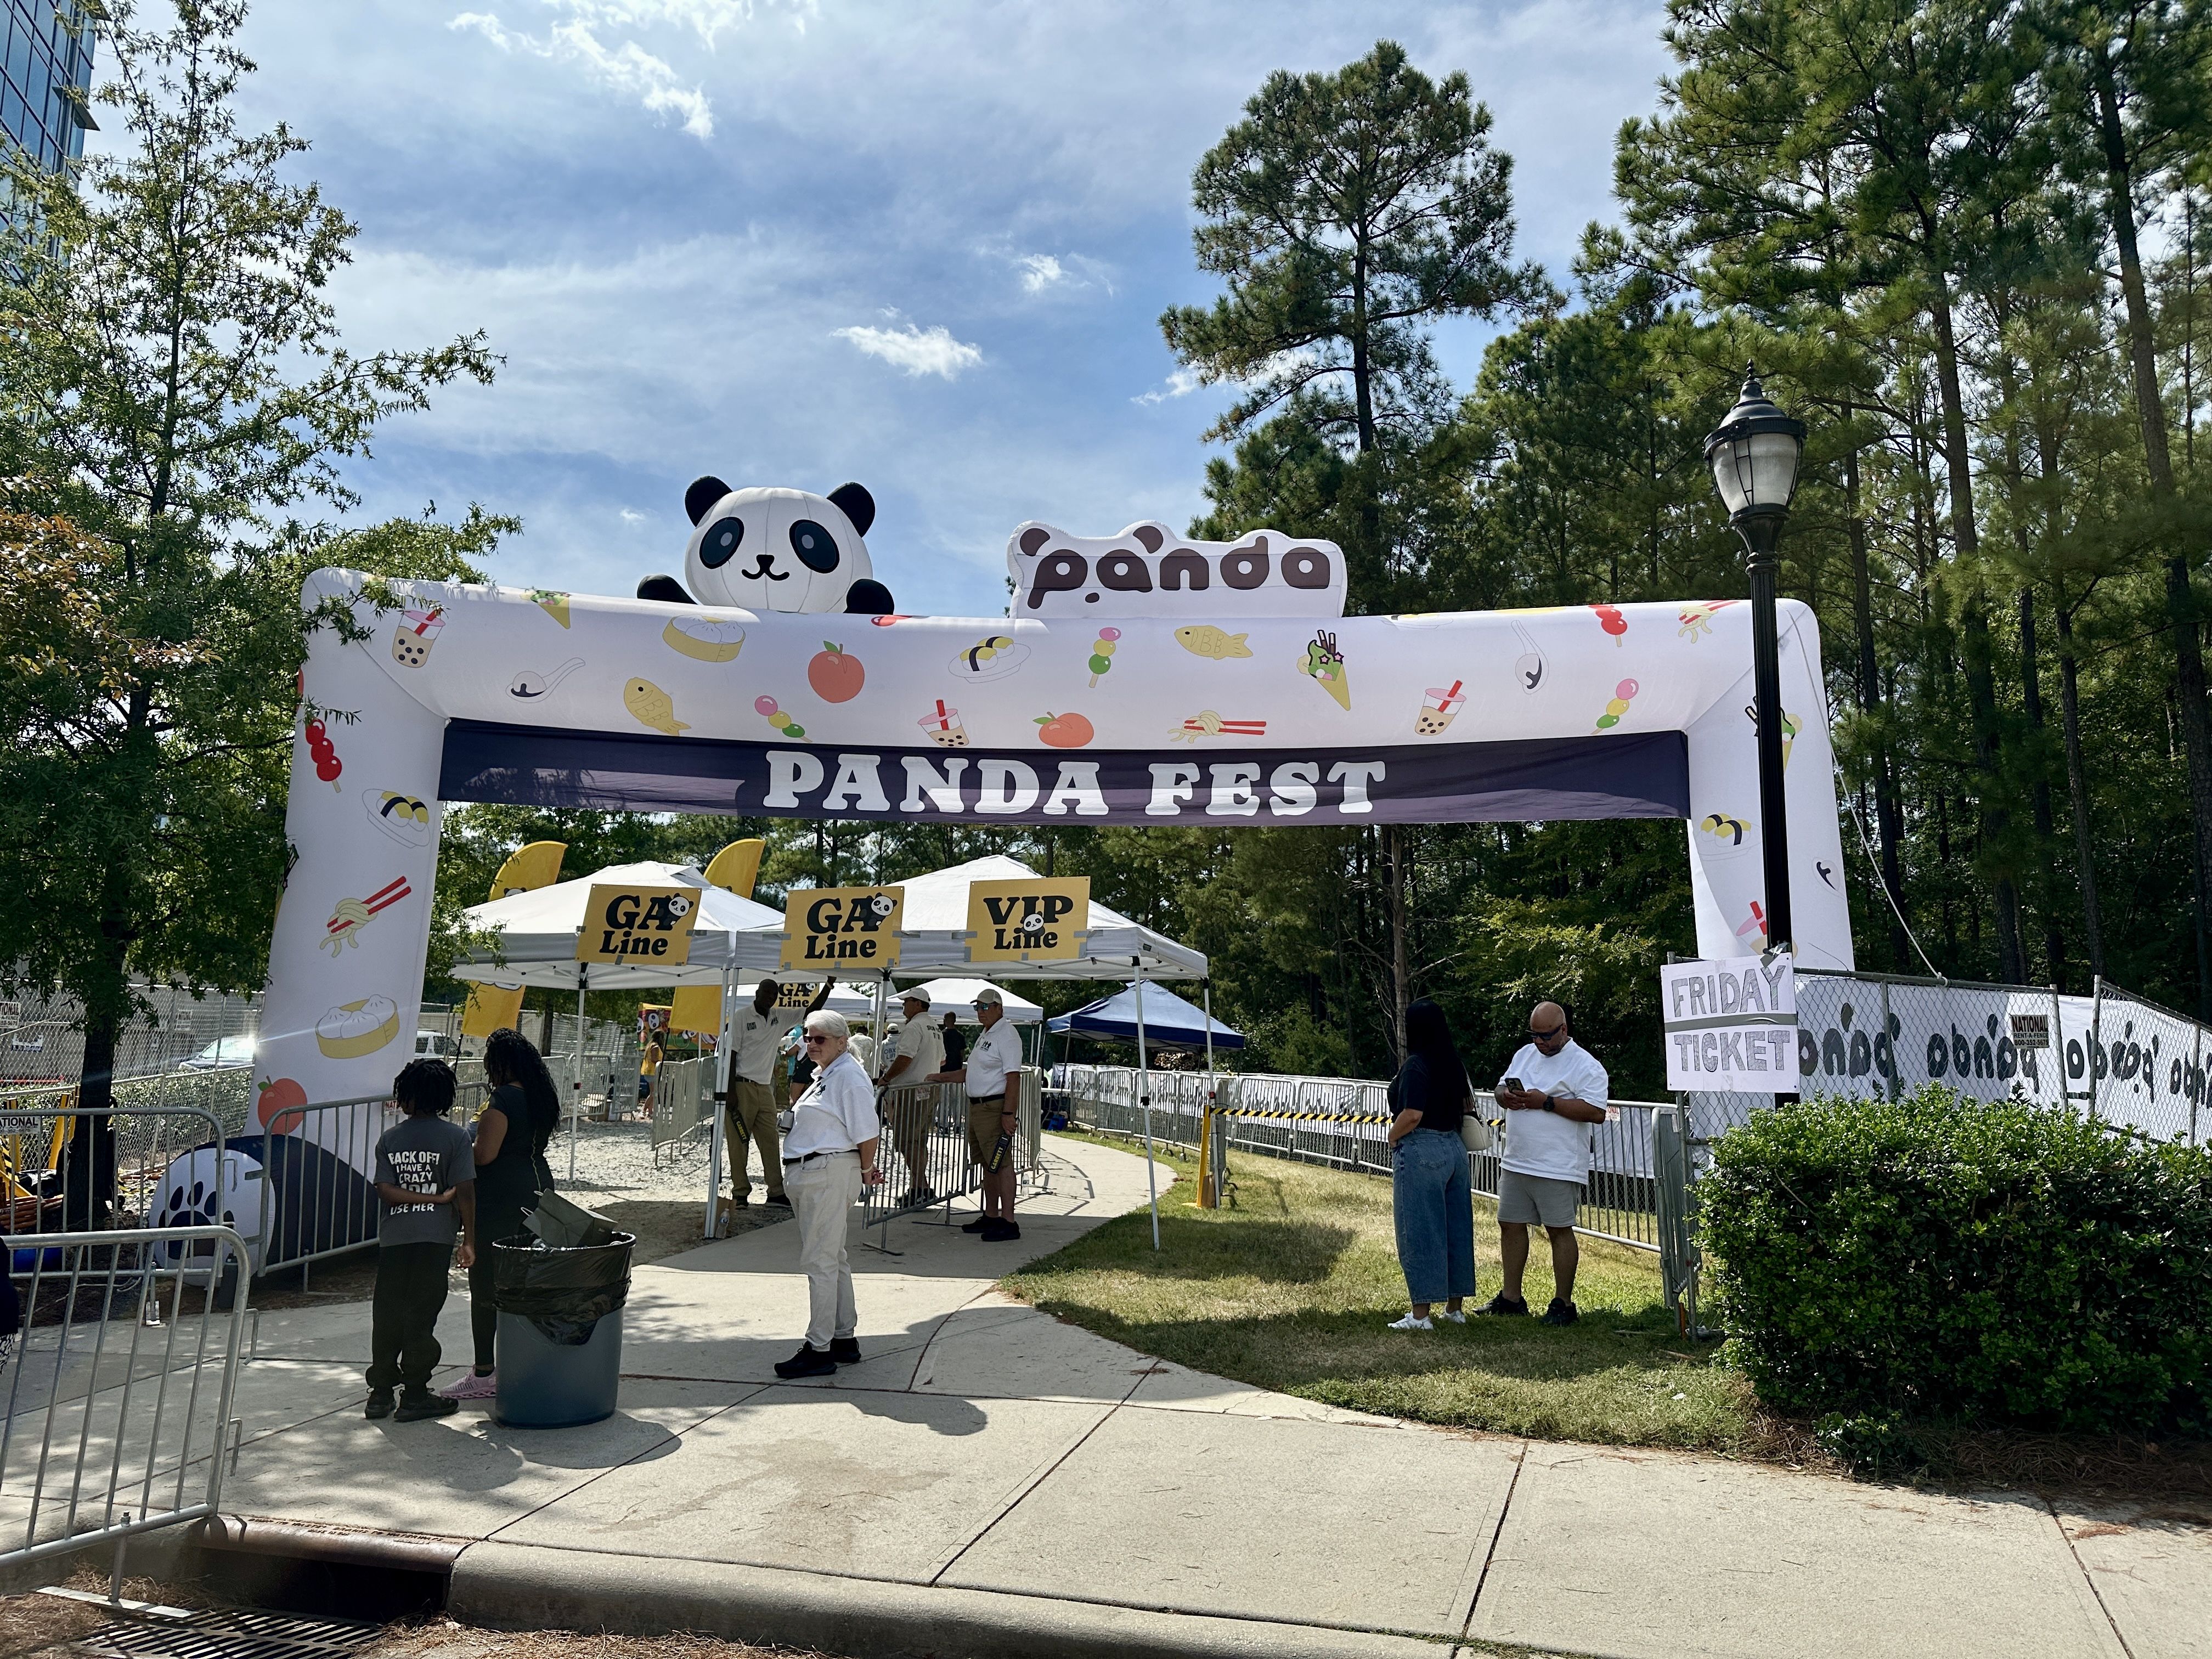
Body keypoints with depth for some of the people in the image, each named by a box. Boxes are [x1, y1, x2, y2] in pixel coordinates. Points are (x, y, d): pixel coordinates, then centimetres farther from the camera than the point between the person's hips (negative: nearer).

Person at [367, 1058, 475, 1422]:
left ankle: (381, 1393, 19)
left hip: (392, 1238, 3)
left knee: (386, 1316, 12)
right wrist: (469, 1240, -2)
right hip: (434, 1239, -3)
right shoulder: (455, 1136, -5)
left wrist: (432, 1198, -3)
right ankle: (414, 1397, 6)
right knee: (421, 1316, 2)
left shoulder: (389, 1138, 5)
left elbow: (385, 1190, -4)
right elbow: (465, 1192, -8)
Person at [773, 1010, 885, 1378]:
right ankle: (844, 1341, 26)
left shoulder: (849, 1077, -14)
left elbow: (867, 1133, -18)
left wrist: (866, 1172, -6)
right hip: (810, 1177, 11)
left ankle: (819, 1349, -1)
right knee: (833, 1259, 16)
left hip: (829, 1175, -11)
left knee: (820, 1261, -7)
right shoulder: (824, 1075, 17)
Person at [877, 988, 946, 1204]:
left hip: (912, 1093, -10)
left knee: (907, 1143, -8)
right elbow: (942, 1060, 27)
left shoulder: (914, 1027, -14)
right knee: (920, 1143, 14)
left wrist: (886, 1078, -12)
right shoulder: (935, 1030, 18)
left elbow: (904, 1059, -23)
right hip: (930, 1093, 10)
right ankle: (916, 1188, 18)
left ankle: (922, 1190, -11)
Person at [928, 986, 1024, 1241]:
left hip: (995, 1108, -10)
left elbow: (1013, 1078, -19)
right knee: (987, 1164, 14)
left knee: (1001, 1163, -9)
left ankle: (1008, 1221, -7)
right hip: (977, 1106, 10)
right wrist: (942, 1077, 24)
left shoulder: (1006, 1034, -13)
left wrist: (1008, 1113, -24)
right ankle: (991, 1216, 22)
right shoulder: (985, 1035, 19)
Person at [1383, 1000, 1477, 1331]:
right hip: (1454, 1148, 8)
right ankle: (1456, 1307, 23)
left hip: (1419, 1151, -8)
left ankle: (1420, 1314, 2)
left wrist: (1392, 1138, -6)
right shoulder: (1453, 1064, 9)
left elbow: (1412, 1115, -22)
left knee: (1419, 1232, -2)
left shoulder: (1416, 1065, -15)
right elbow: (1468, 1105, 18)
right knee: (1456, 1229, 13)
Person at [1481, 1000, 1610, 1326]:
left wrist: (1547, 1102, -20)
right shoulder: (1525, 1054, 14)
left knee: (1559, 1231, 1)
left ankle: (1563, 1303, 11)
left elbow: (1597, 1113, -17)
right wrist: (1506, 1097, -4)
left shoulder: (1585, 1065, -9)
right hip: (1515, 1163, 7)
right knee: (1510, 1225, 11)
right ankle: (1511, 1297, 22)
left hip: (1557, 1168, -7)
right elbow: (1501, 1088, 21)